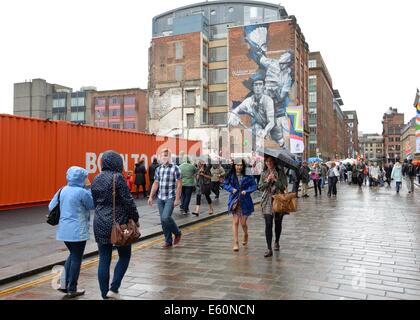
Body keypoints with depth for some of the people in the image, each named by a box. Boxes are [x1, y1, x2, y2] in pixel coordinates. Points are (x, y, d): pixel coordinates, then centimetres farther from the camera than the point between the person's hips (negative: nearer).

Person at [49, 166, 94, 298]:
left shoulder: (63, 190, 5)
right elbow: (92, 205, -4)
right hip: (77, 231, -7)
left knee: (72, 255, 24)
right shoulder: (82, 192, -16)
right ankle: (72, 290, 14)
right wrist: (89, 188, -2)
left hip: (64, 229, 7)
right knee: (76, 258, 6)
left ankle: (64, 283, 20)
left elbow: (51, 206, 8)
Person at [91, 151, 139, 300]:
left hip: (100, 224, 6)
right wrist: (135, 218, -1)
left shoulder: (96, 180, 8)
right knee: (124, 256, 12)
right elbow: (128, 201, -13)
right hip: (119, 224, -6)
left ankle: (105, 294, 15)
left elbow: (94, 202, 15)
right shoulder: (117, 177, -13)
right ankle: (113, 289, 7)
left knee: (104, 260, 9)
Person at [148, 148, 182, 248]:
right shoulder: (158, 169, 9)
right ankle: (168, 241, 19)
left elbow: (179, 184, -10)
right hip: (160, 198, 6)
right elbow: (155, 184, 15)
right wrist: (151, 197, 10)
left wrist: (177, 199, -15)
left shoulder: (175, 168, -7)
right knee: (163, 221, 7)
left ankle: (177, 233, 8)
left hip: (170, 198, -6)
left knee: (166, 217, -19)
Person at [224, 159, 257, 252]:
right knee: (235, 222, -4)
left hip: (245, 201, 0)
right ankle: (236, 242, 2)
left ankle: (246, 235, 39)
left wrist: (246, 191, -15)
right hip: (234, 201, 1)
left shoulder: (248, 176, 0)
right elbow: (225, 184, 8)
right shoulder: (231, 176, 3)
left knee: (243, 223, 6)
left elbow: (254, 186, 0)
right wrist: (232, 189, -10)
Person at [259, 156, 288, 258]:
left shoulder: (280, 172, -1)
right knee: (268, 224, -9)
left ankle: (276, 242, 37)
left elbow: (284, 186, -9)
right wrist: (267, 180, -12)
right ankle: (269, 249, -7)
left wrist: (274, 180, -18)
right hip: (267, 201, 1)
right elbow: (260, 187, 2)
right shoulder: (264, 174, 7)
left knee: (278, 223, 13)